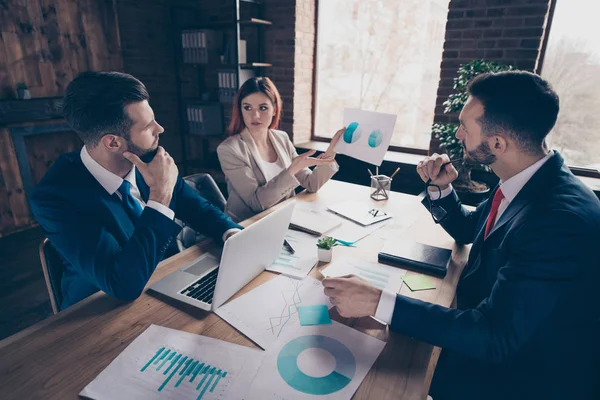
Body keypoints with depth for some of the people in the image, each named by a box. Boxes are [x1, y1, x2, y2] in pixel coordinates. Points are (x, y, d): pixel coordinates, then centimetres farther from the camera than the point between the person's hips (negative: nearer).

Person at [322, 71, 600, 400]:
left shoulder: (562, 221, -33)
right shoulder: (524, 180, -6)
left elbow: (494, 336, -33)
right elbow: (466, 229, 11)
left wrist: (377, 302, -38)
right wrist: (440, 188, -8)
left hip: (522, 370, -7)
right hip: (492, 327, 7)